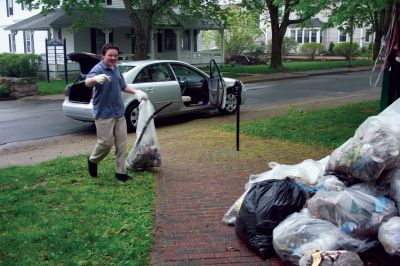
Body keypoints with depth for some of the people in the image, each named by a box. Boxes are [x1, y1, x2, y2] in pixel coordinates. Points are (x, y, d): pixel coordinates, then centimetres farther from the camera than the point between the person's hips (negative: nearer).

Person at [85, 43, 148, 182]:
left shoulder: (116, 69, 10)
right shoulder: (98, 69, -15)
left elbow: (123, 86, 26)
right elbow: (87, 82, -37)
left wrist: (136, 92, 11)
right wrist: (96, 79, -59)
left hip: (119, 112, 8)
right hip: (104, 113, -7)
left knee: (121, 144, 8)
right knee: (106, 143, -4)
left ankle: (120, 172, 17)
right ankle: (92, 160, 25)